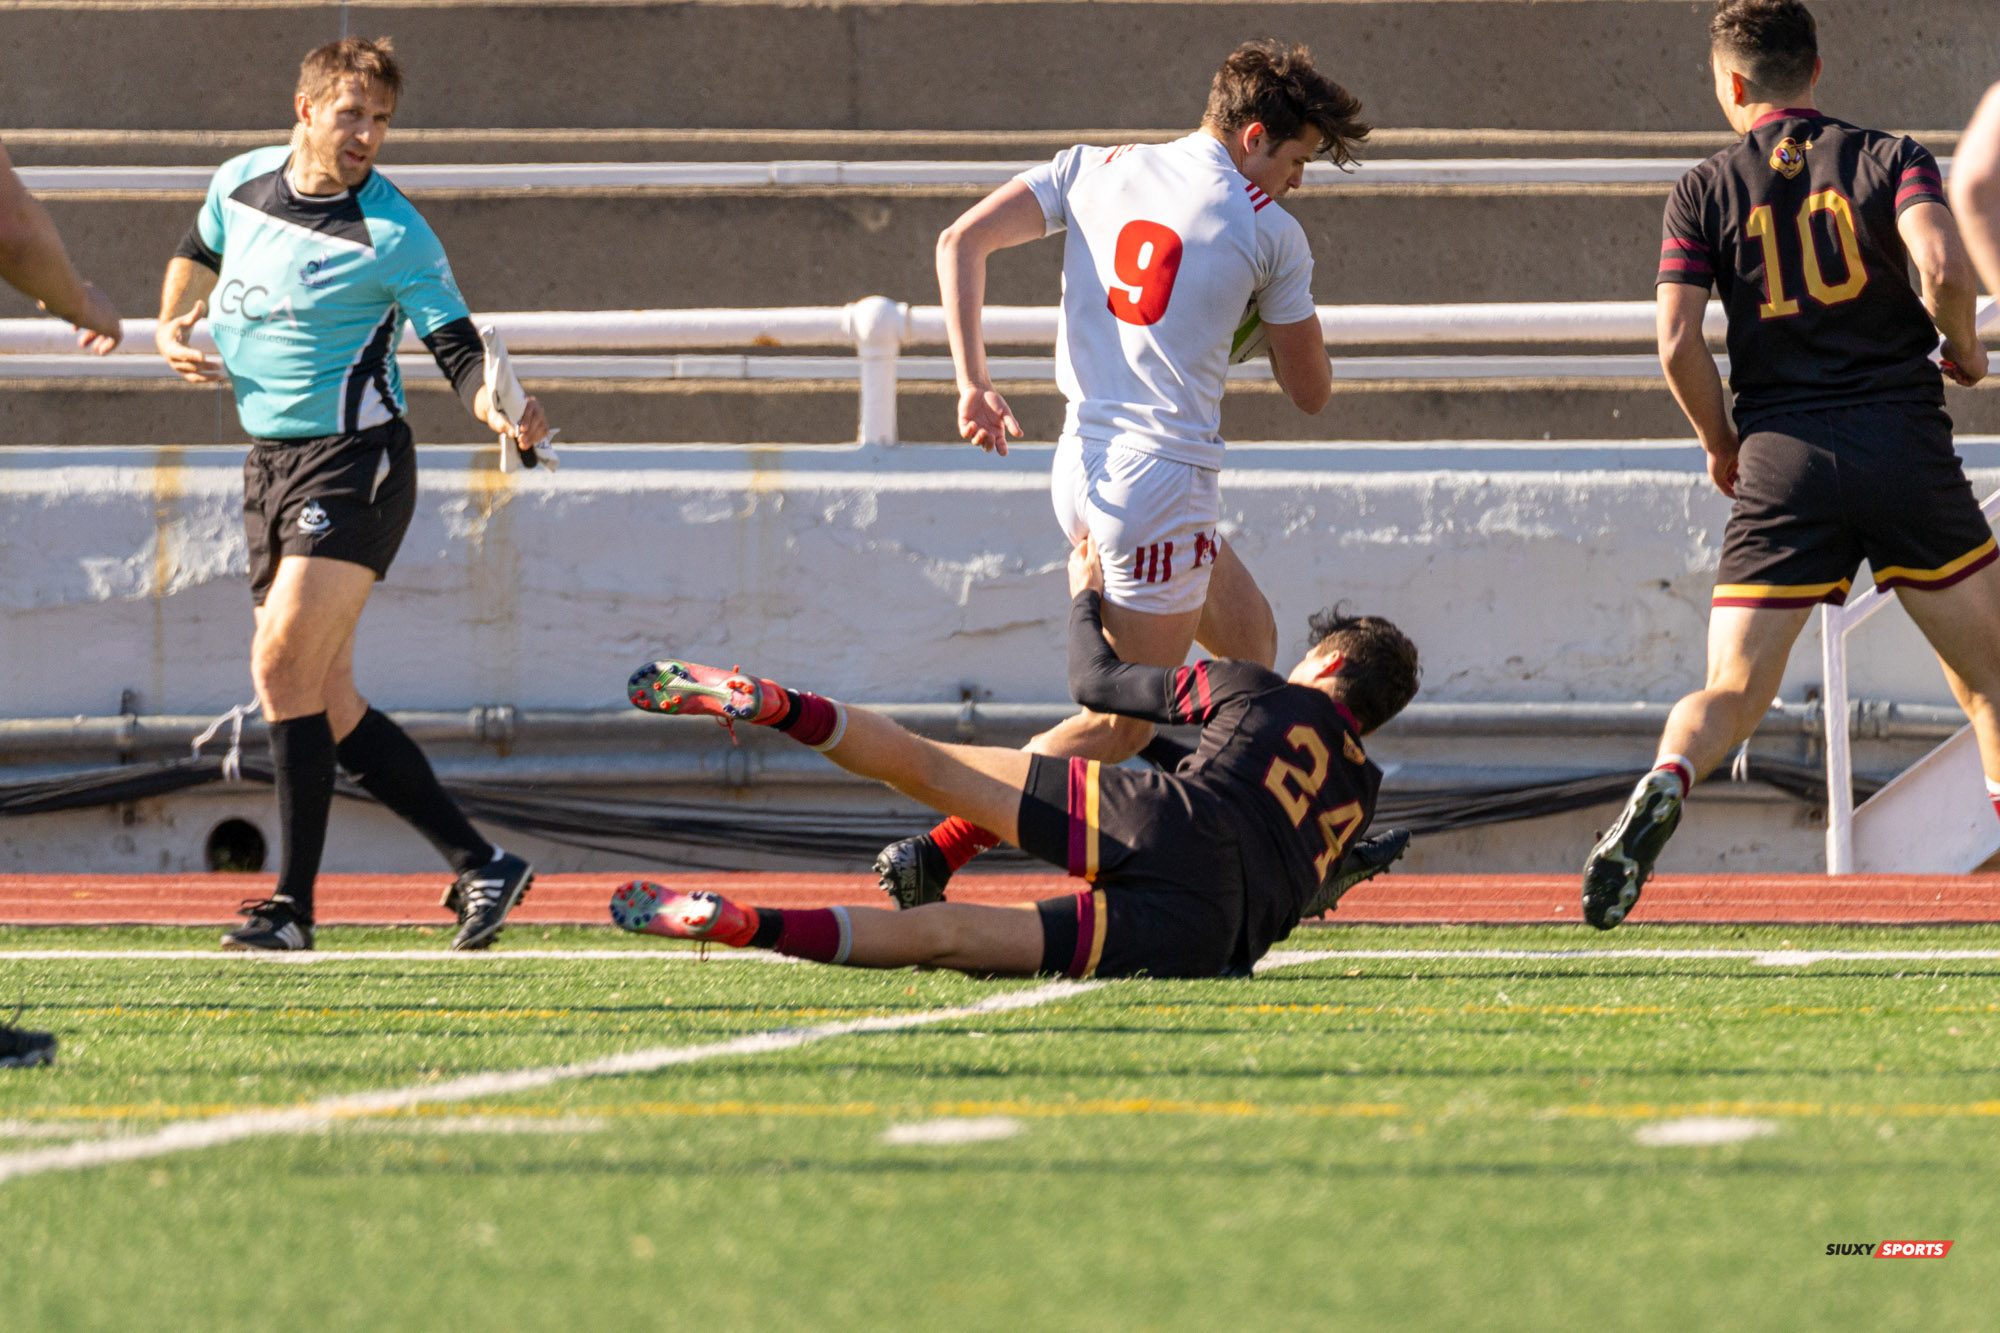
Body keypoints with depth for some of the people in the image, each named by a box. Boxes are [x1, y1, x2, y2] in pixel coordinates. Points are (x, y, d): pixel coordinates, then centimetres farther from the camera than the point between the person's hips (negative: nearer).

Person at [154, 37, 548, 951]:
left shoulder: (392, 234, -12)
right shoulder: (240, 184, 6)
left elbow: (458, 347, -15)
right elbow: (199, 251, 28)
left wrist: (500, 411, -35)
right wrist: (171, 325, 11)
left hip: (353, 460, -7)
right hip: (268, 462, 7)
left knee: (283, 664, -18)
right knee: (326, 704, 5)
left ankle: (292, 906, -13)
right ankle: (479, 866, 13)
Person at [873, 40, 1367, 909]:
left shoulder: (1093, 171, 10)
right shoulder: (1270, 233, -1)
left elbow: (961, 242, 2)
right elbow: (1311, 392, 8)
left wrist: (972, 381, 2)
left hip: (1081, 469, 7)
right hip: (1166, 478, -7)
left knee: (1249, 643, 23)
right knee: (1124, 725, 1)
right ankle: (936, 853, -8)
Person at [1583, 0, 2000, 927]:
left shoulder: (1707, 190, 8)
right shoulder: (1888, 158, 6)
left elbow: (1678, 344, -1)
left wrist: (1721, 446, 14)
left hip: (1781, 459, 1)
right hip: (1904, 442, 0)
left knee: (1732, 694, -1)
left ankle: (1665, 784, -30)